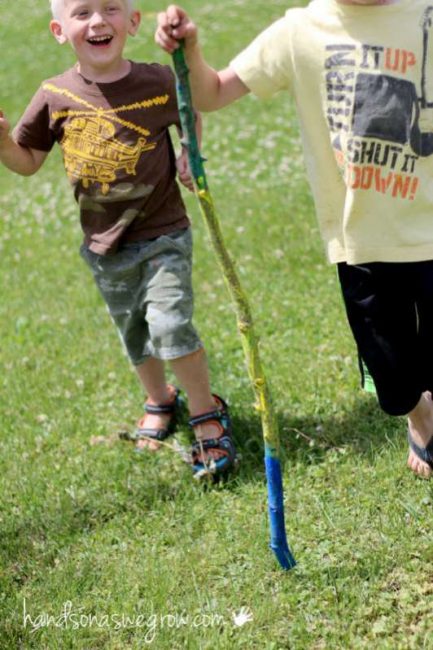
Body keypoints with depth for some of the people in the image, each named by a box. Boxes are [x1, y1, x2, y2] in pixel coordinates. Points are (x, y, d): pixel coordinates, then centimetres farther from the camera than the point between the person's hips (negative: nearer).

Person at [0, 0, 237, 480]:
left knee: (170, 326, -16)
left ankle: (208, 415, 7)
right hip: (106, 246, 3)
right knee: (135, 337, 18)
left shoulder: (159, 82, -11)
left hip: (163, 233, -3)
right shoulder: (55, 96, -8)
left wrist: (191, 158, -6)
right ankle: (159, 401, 46)